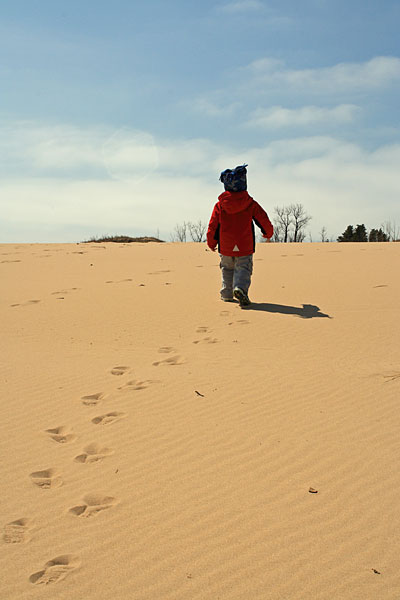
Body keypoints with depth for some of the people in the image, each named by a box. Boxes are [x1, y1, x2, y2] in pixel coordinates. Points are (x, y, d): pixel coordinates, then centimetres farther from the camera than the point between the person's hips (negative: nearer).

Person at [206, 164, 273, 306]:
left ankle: (227, 294, 22)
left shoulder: (220, 205, -3)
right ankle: (240, 288, -26)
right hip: (245, 246, -2)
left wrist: (211, 243, 15)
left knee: (227, 269, 19)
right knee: (243, 269, 1)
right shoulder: (251, 204, -5)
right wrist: (268, 233, 23)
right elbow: (264, 221, 2)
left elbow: (212, 226, 0)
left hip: (225, 246, 2)